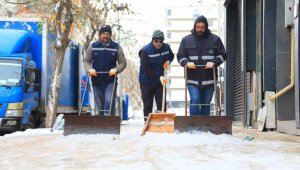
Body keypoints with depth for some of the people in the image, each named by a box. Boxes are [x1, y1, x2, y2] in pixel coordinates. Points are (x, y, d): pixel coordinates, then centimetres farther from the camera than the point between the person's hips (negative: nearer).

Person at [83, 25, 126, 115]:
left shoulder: (116, 47, 3)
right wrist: (89, 69, -10)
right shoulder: (93, 46, 6)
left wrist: (116, 69, -15)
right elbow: (86, 61, 10)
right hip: (96, 81, 2)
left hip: (110, 81, -2)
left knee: (109, 102, -18)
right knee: (100, 105, 8)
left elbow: (123, 62, 4)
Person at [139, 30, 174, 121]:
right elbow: (146, 69, -23)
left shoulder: (166, 47, -3)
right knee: (148, 105, 4)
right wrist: (159, 77, -31)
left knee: (162, 103, -2)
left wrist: (168, 61, -3)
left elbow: (171, 56, 21)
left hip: (161, 81, 4)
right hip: (146, 82, -3)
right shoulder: (145, 51, -18)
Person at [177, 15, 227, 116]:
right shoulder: (186, 40, 8)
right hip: (192, 79, -1)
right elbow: (180, 56, 9)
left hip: (209, 79, 1)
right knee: (195, 100, -14)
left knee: (206, 103, 7)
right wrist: (186, 63, -13)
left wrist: (214, 62, -12)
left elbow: (222, 55, 6)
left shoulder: (215, 39, 7)